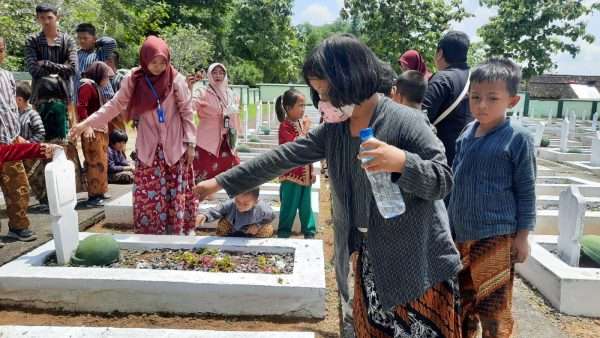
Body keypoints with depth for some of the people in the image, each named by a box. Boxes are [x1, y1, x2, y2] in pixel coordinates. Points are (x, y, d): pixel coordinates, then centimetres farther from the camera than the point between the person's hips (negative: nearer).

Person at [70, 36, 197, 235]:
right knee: (148, 193, 3)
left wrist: (190, 143, -6)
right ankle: (148, 232, 14)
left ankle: (179, 230, 18)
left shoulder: (176, 80, -7)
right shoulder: (134, 81, -2)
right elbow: (114, 105, 1)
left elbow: (187, 113, -4)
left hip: (174, 146, -1)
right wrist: (86, 123, -7)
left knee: (177, 191, 6)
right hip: (148, 147, 2)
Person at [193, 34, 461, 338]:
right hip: (367, 261, 6)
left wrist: (401, 162, -35)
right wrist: (221, 182, 6)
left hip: (415, 264, -5)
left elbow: (444, 179, -16)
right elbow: (282, 157, 4)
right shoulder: (333, 130, 3)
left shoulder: (405, 121, -15)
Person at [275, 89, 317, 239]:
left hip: (305, 173, 7)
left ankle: (309, 232, 26)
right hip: (291, 174, -7)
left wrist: (312, 170, 12)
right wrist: (305, 129, -19)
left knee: (306, 206, 15)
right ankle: (283, 234, 17)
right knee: (289, 207, 3)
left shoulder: (302, 122, 9)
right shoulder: (285, 126, -14)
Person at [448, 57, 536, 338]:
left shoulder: (518, 138, -11)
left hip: (495, 236, -5)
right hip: (461, 233, 6)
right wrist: (450, 223, 15)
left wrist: (522, 236, -7)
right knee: (462, 301, 21)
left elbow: (526, 192, -7)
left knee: (493, 307, 6)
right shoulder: (467, 133, 4)